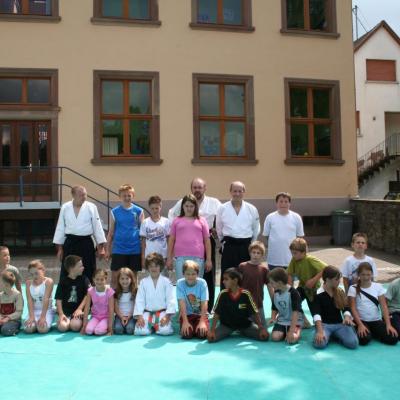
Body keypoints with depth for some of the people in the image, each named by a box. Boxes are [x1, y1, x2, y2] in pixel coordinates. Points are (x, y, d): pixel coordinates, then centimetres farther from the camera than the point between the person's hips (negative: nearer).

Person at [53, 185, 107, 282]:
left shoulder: (91, 207, -4)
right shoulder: (65, 208, 1)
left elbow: (97, 227, -1)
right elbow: (60, 228, 7)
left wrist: (101, 247, -2)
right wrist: (59, 248, 7)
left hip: (86, 243, -1)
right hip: (70, 243, 1)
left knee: (88, 273, 5)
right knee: (66, 273, 6)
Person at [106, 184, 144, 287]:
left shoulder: (139, 211, 1)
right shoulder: (114, 212, 3)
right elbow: (111, 232, 7)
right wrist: (108, 250, 6)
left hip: (135, 249, 0)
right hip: (118, 250, 0)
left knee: (133, 276, 11)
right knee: (115, 277, 3)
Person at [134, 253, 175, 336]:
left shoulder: (166, 281, 1)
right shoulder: (143, 282, 5)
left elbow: (170, 299, -4)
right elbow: (139, 300, 1)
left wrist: (167, 316, -14)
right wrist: (139, 316, -9)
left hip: (162, 312, -1)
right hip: (147, 312, 1)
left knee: (165, 330, -27)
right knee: (140, 331, -22)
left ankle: (156, 325, 8)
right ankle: (150, 326, 11)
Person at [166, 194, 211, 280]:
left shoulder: (201, 221, 9)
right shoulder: (177, 221, 10)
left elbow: (207, 241, 8)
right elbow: (171, 240, 11)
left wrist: (208, 259, 4)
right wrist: (169, 258, 7)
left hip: (197, 258, 0)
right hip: (181, 258, 0)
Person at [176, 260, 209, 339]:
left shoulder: (202, 283, -13)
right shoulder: (180, 283, -12)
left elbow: (204, 304, -15)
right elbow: (182, 304, -16)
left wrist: (202, 321, -22)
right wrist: (185, 321, -22)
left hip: (200, 314, 0)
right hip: (186, 314, 0)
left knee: (202, 334, -22)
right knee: (186, 334, -22)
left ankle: (199, 326, 11)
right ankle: (188, 327, 12)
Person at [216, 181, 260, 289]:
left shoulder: (252, 209, 1)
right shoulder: (222, 209, -1)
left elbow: (256, 230, 11)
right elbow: (219, 229, 10)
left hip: (246, 247, 1)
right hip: (229, 248, -1)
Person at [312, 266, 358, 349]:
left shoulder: (340, 292, 9)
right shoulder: (319, 294, -8)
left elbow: (346, 308, 3)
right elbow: (317, 314, -17)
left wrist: (347, 317, -22)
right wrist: (320, 331, -31)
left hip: (339, 324, 4)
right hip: (324, 324, -3)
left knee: (353, 343, -24)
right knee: (319, 343, -33)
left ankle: (336, 335, 7)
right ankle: (329, 335, 1)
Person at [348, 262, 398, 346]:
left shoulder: (378, 286, 3)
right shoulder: (353, 288, -4)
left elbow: (384, 306, -1)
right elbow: (353, 308, -8)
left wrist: (388, 325, -12)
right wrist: (360, 325, -20)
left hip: (376, 321, 3)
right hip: (361, 320, -3)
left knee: (393, 339, -19)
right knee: (364, 339, -31)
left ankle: (372, 332, 10)